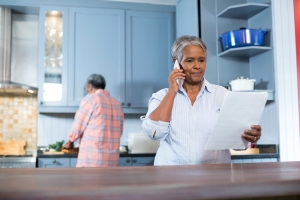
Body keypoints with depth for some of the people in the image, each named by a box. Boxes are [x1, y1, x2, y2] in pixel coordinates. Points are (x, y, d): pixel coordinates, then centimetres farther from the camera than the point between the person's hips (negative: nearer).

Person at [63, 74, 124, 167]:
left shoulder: (90, 99, -4)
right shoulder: (117, 104, 13)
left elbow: (77, 127, -2)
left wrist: (70, 142, 16)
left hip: (92, 158, -6)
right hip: (112, 159, 6)